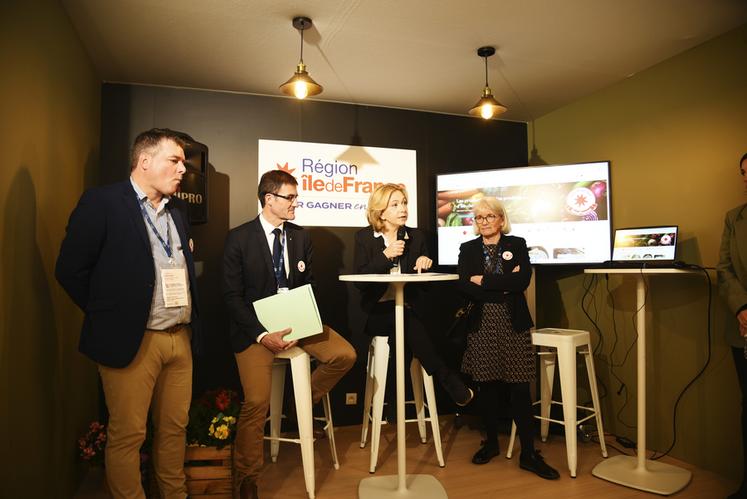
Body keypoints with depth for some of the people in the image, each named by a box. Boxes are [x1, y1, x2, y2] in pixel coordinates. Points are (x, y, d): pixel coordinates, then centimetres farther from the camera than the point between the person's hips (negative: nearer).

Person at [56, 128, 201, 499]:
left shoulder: (177, 208, 14)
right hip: (131, 340, -6)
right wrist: (108, 315, -1)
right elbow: (70, 269, -7)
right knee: (127, 435, 7)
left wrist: (188, 323, 9)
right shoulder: (102, 202, -6)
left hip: (181, 338, 6)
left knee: (175, 428, 15)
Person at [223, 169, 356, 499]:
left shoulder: (300, 236, 5)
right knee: (256, 402, -13)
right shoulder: (239, 238, -7)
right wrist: (262, 335, -19)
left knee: (345, 355, -14)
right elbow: (232, 296, -8)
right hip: (256, 326, -4)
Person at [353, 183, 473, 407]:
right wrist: (385, 255, -18)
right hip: (378, 312, -2)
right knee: (410, 325, -33)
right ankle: (454, 386, -23)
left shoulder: (415, 236, 10)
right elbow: (359, 281, -9)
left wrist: (425, 263, -10)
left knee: (400, 336, -32)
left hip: (408, 310, 2)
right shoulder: (363, 237, 3)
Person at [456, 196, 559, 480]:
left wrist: (484, 281, -11)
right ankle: (491, 442, 26)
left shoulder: (517, 244, 5)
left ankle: (528, 454, 9)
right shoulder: (468, 249, 7)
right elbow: (464, 287, -7)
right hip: (482, 326, 1)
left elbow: (523, 280, -11)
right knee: (486, 387, 8)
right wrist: (503, 285, -13)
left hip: (513, 325, -1)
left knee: (520, 390, -1)